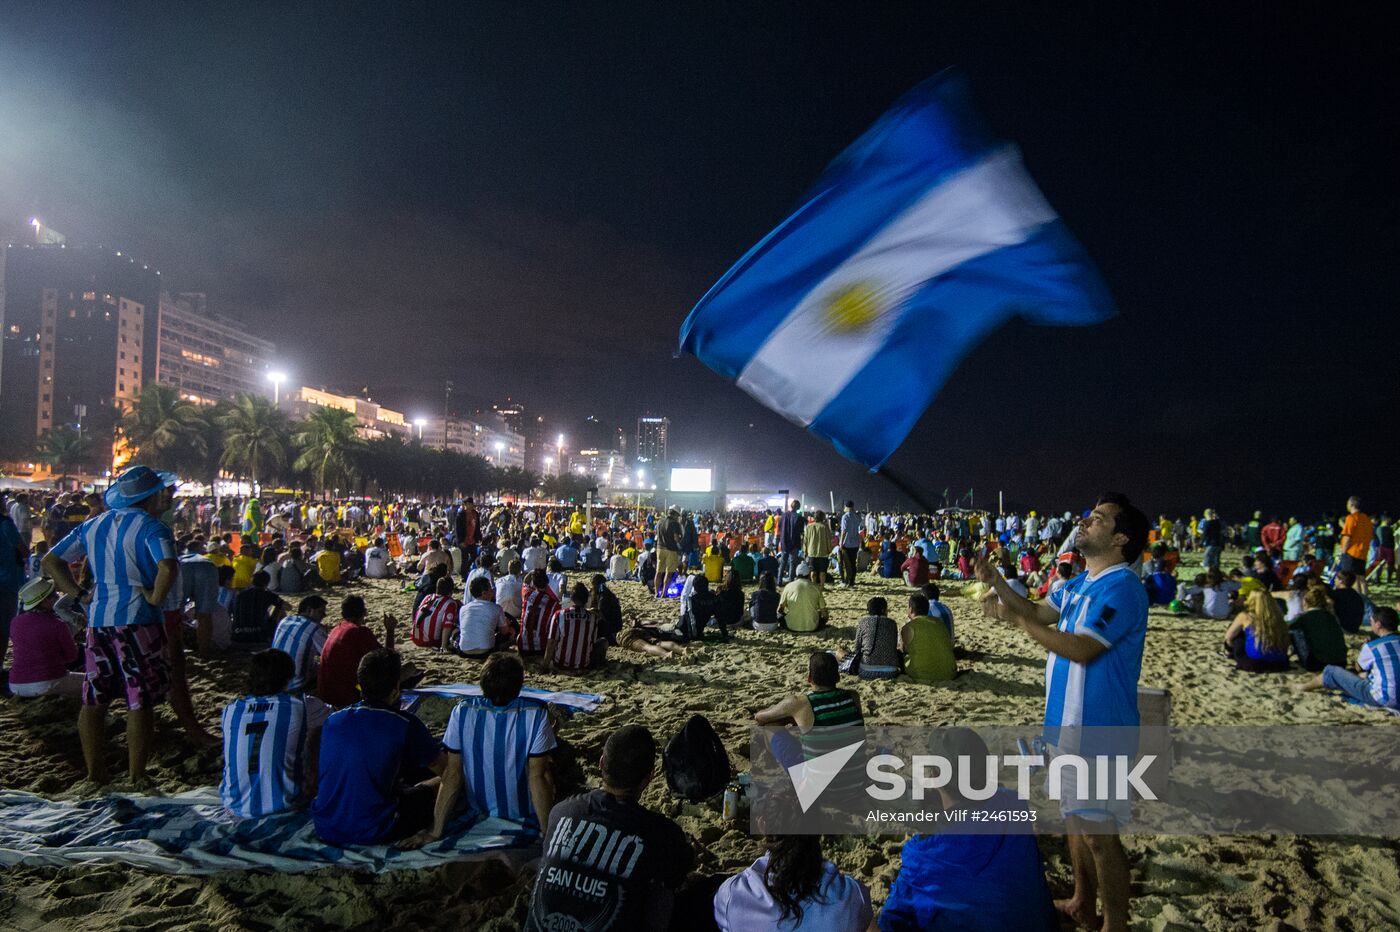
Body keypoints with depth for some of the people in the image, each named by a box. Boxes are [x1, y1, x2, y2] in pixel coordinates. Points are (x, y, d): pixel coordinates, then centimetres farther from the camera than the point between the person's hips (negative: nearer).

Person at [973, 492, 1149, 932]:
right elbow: (1039, 612, 14)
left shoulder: (1121, 588, -21)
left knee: (1098, 833, 0)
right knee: (1076, 818, 22)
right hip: (1067, 723, 10)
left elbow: (1081, 649, -28)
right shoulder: (1082, 582, 9)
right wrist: (996, 583, 2)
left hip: (1097, 731, -10)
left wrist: (1016, 619, -24)